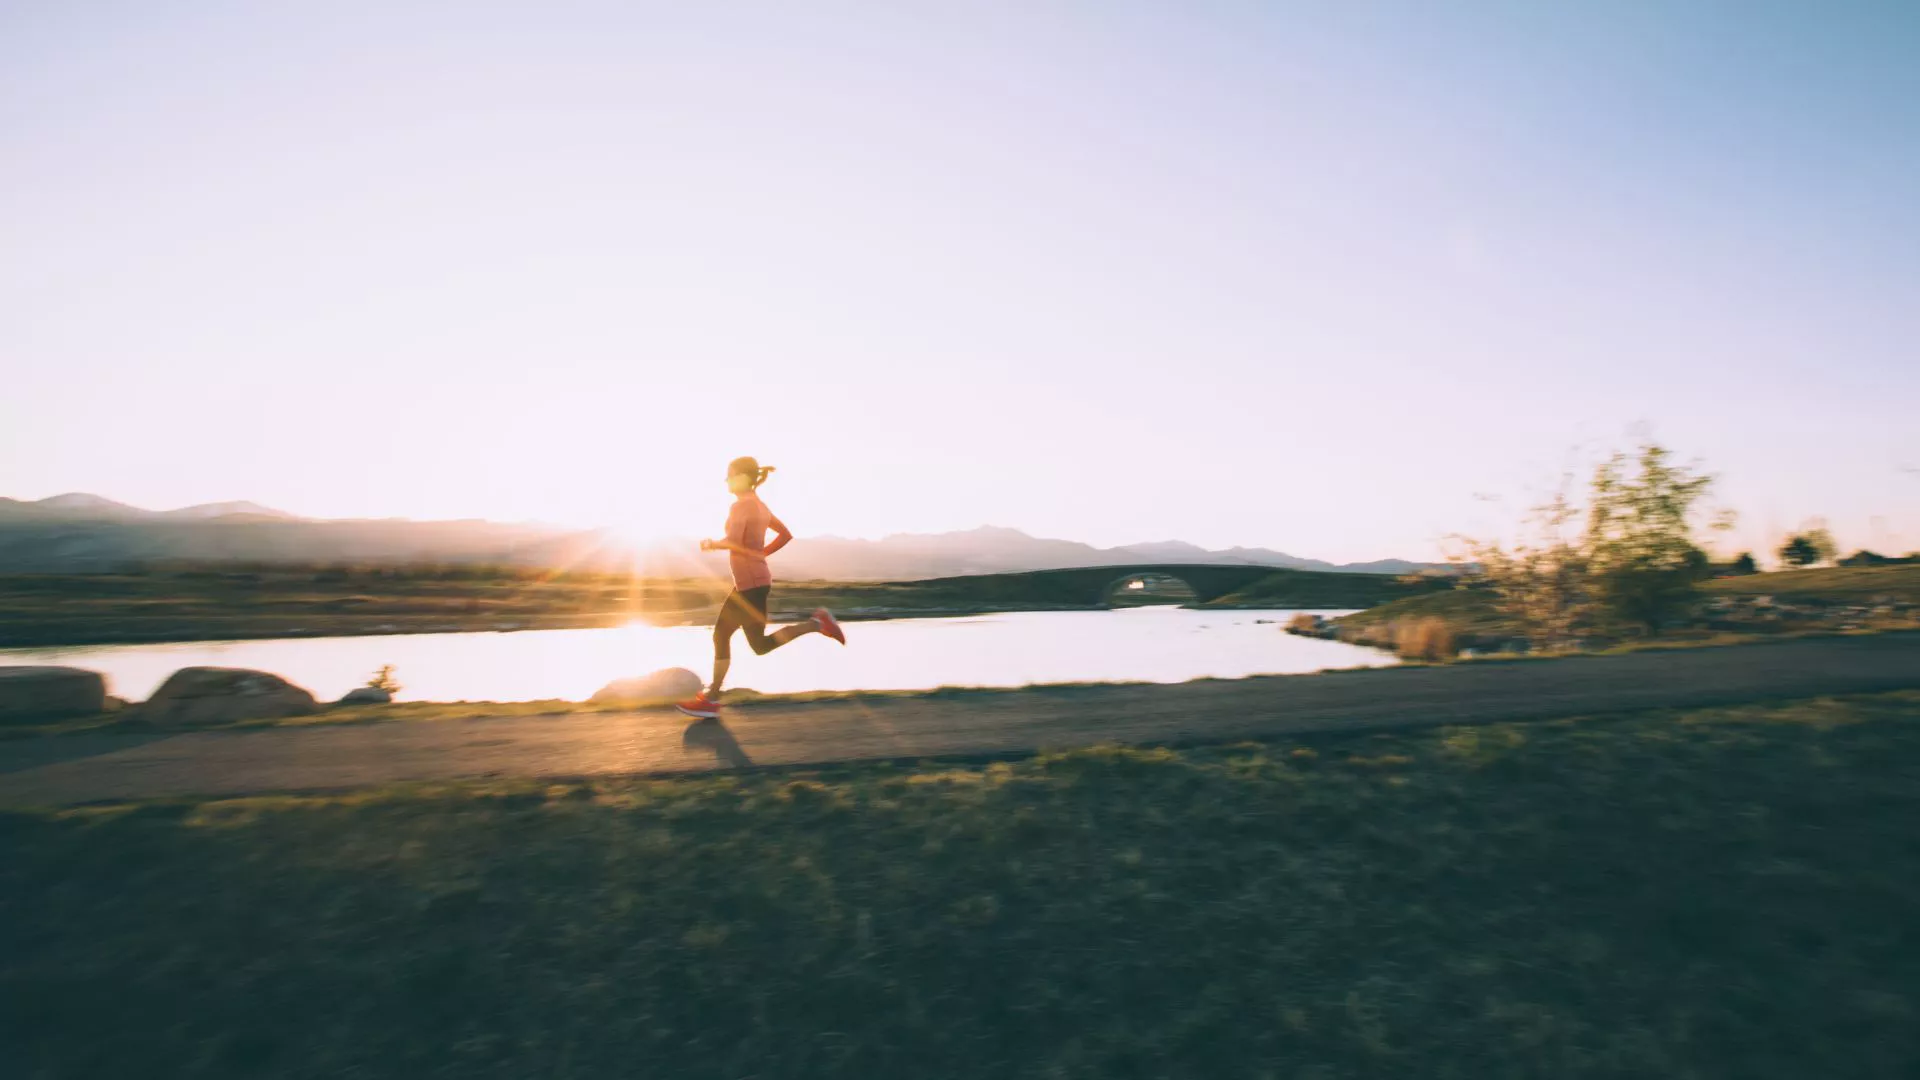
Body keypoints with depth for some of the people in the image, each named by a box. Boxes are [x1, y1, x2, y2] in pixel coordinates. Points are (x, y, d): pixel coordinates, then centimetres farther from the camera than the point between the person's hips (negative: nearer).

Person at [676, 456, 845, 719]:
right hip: (749, 583, 10)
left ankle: (817, 623, -6)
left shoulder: (741, 505, -14)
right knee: (721, 634, 12)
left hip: (752, 583, -10)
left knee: (760, 645, -3)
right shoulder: (759, 505, 14)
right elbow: (786, 535, 20)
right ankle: (711, 698, 15)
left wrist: (711, 544, -7)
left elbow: (733, 542, -27)